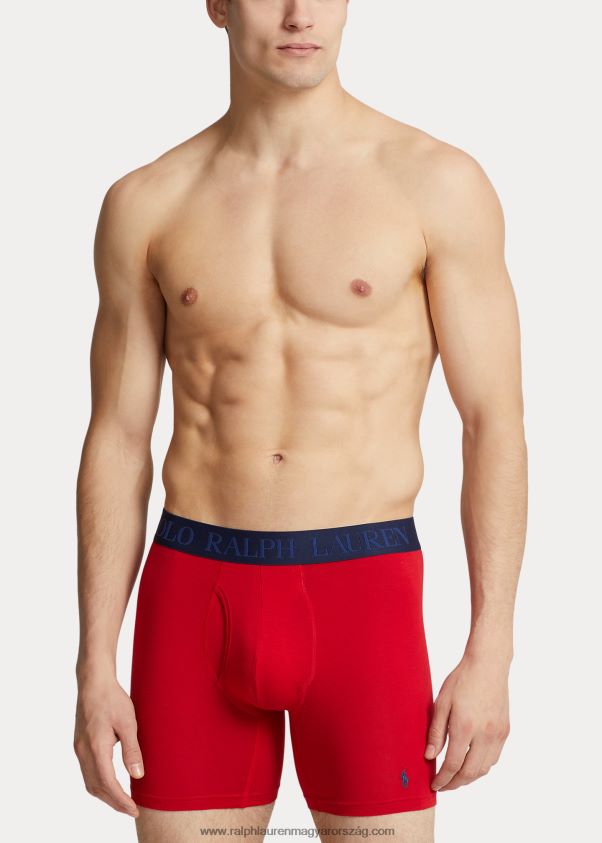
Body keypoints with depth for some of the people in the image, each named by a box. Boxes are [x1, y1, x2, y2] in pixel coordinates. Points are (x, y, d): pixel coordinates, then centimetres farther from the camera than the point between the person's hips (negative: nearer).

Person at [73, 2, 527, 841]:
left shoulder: (438, 183, -3)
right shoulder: (145, 204, 4)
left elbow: (496, 425, -3)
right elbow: (117, 443, 6)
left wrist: (490, 654, -9)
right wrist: (94, 669, 1)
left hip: (363, 596, -2)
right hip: (195, 596, 2)